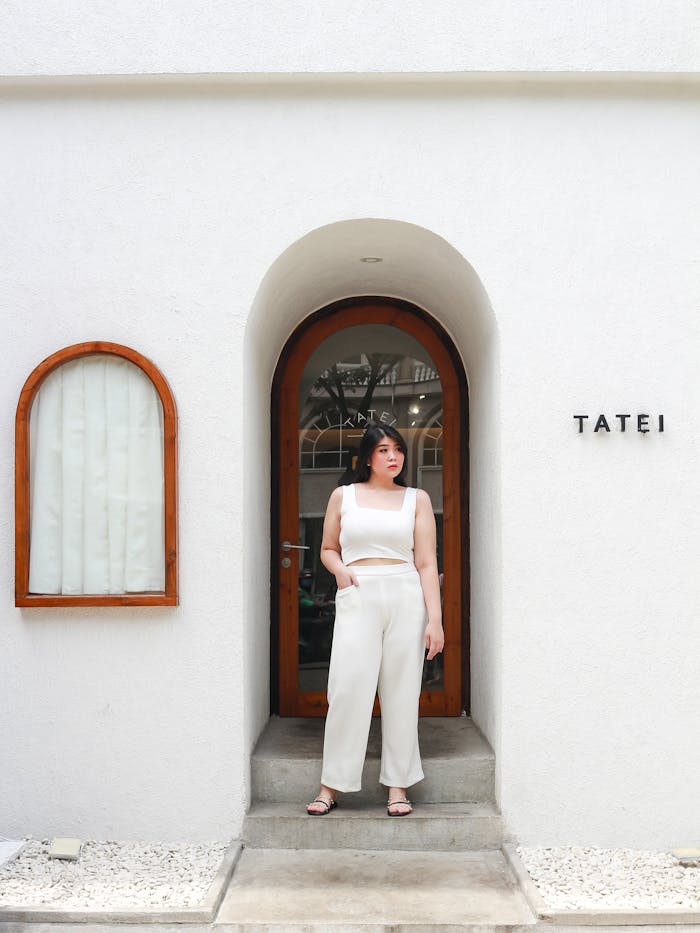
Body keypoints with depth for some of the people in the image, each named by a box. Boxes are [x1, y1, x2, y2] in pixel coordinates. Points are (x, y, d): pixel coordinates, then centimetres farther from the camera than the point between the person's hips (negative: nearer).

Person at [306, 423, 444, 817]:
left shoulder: (417, 499, 9)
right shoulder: (343, 495, 11)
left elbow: (427, 563, 5)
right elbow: (328, 549, 18)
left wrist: (435, 618, -3)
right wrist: (340, 570, -4)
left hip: (406, 597, 1)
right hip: (357, 597, 0)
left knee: (402, 691, 4)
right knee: (348, 688, -5)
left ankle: (398, 785, 15)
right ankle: (332, 785, 7)